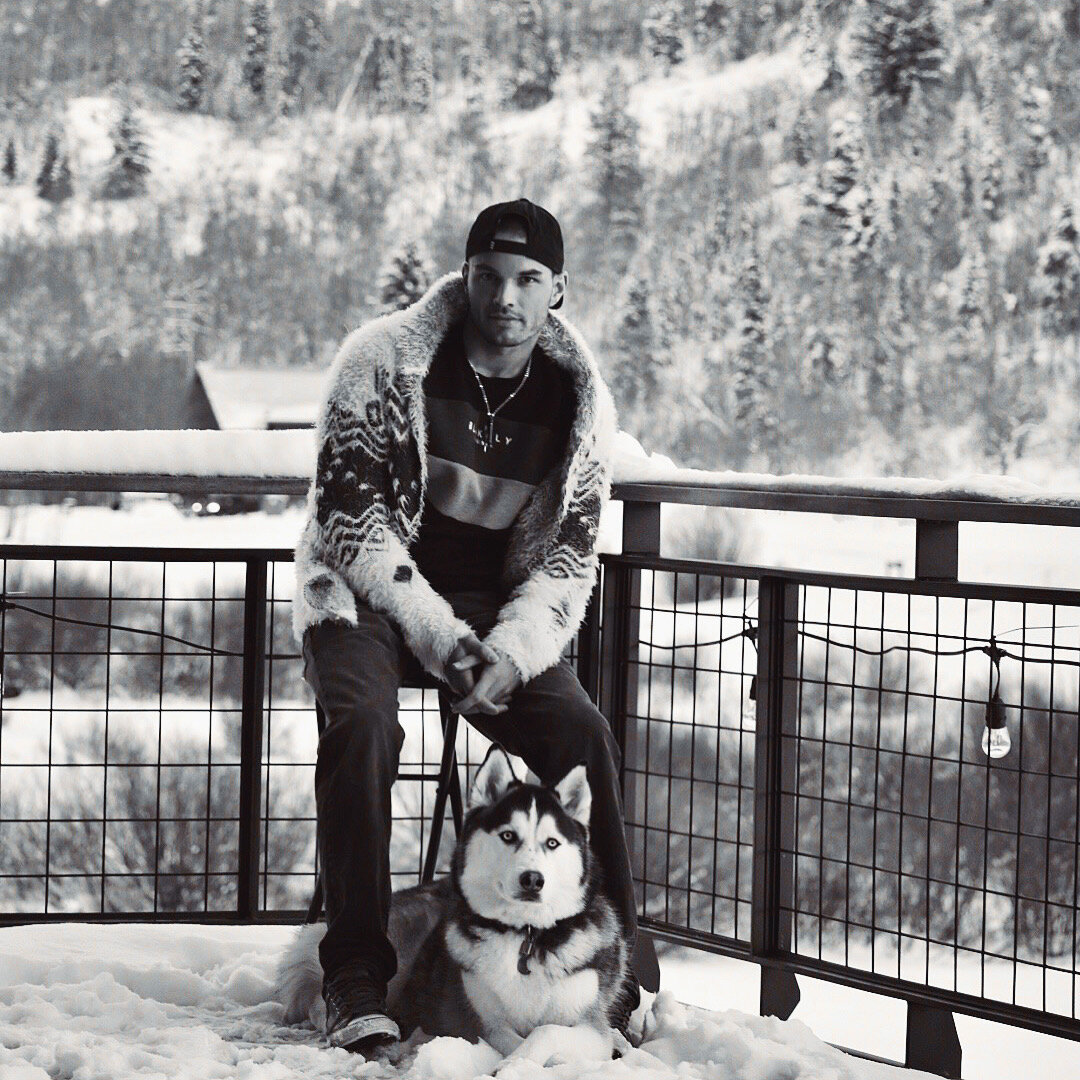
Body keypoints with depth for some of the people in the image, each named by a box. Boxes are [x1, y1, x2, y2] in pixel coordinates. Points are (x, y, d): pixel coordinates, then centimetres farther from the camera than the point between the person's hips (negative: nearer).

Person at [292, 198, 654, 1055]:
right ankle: (357, 978, -25)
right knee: (363, 726, -32)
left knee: (582, 736, -21)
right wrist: (436, 632, -21)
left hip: (495, 606, 3)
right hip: (366, 590, -3)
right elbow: (349, 512, -13)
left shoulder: (581, 403, 0)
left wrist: (509, 652, -19)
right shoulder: (386, 360, -11)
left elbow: (568, 558, 0)